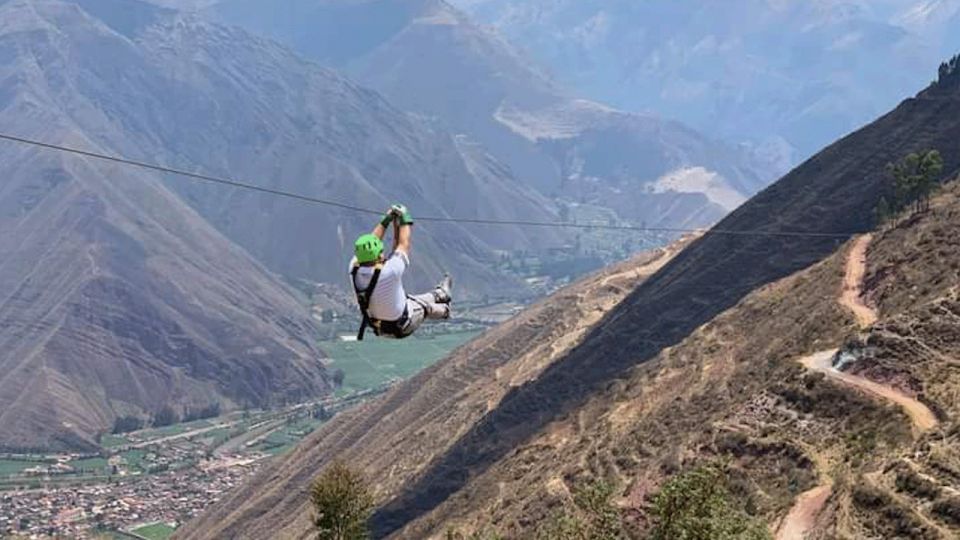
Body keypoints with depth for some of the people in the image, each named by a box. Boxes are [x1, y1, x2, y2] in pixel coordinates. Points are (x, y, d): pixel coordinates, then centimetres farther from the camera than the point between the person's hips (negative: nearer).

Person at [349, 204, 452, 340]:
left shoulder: (354, 270, -24)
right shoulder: (388, 272, -39)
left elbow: (367, 246, -5)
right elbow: (404, 245, -22)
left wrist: (386, 220, 0)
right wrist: (405, 219, -7)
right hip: (402, 328, -5)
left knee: (415, 299, 28)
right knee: (425, 306, 26)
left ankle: (440, 294, 55)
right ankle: (444, 310, 57)